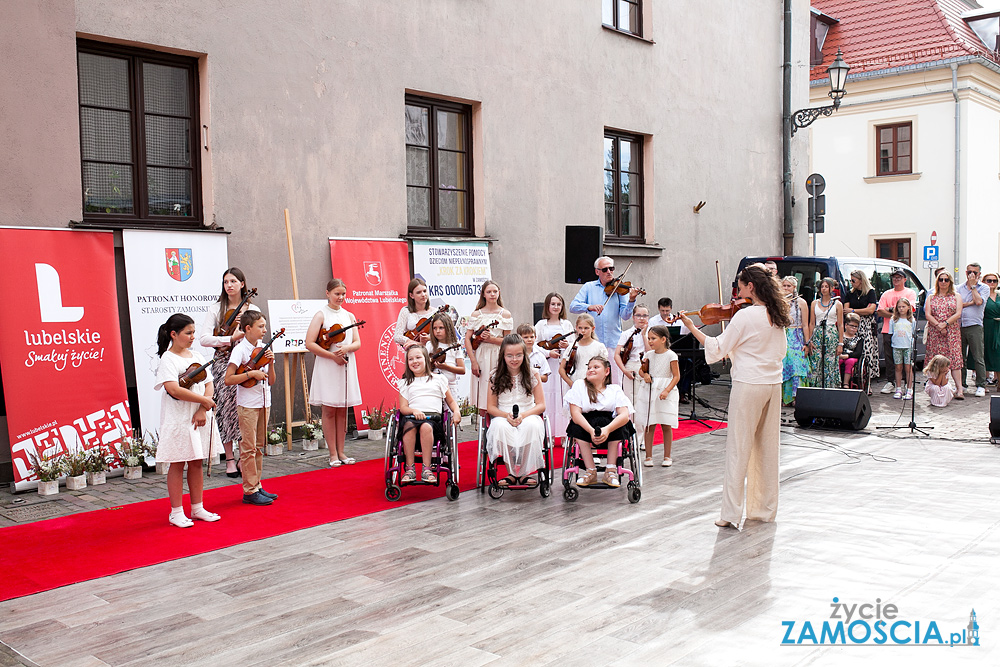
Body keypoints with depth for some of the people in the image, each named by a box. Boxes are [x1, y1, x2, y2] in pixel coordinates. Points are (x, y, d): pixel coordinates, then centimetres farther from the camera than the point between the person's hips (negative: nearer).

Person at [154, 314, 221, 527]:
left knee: (196, 463, 12)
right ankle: (176, 512, 10)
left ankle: (197, 508, 22)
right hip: (178, 420, -6)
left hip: (199, 419, 6)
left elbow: (209, 384, 7)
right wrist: (204, 400, -16)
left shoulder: (197, 357, 11)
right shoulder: (168, 359, -9)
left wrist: (202, 410, -9)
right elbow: (174, 390, -21)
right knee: (178, 464, 2)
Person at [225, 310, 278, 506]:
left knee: (259, 446, 13)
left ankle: (257, 486, 21)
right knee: (248, 448, -2)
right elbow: (228, 379, -17)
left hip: (264, 402, 7)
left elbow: (271, 381, 9)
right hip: (248, 404, -7)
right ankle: (250, 491, 3)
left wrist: (270, 363, -6)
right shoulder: (240, 350, -10)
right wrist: (251, 373, -21)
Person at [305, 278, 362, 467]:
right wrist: (333, 356, -14)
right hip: (327, 367, -4)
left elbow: (357, 343, 7)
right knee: (329, 409, -1)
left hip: (347, 366, 4)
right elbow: (309, 343, -10)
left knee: (343, 409, 7)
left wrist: (346, 348, -14)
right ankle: (333, 454, 4)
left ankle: (341, 451, 13)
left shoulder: (349, 316, 12)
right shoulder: (321, 315, -2)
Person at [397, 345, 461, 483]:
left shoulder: (438, 379, 21)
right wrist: (414, 411, -12)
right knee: (409, 426, -36)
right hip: (411, 416, 1)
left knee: (426, 427, -37)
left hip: (433, 416, -1)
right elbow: (403, 407, 11)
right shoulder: (405, 383, 23)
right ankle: (409, 468, -33)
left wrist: (456, 412, -1)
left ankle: (427, 468, -36)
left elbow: (451, 401, 22)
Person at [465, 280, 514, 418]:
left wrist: (490, 338, -14)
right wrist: (473, 361, -8)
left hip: (498, 358, -1)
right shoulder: (476, 314, 6)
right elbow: (467, 339, 1)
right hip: (481, 358, 1)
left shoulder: (505, 314, 4)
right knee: (481, 400, 1)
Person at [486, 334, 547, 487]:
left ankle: (524, 472, -19)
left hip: (528, 416, 0)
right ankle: (511, 472, -20)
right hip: (503, 417, 0)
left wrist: (523, 415, -17)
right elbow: (490, 407, 6)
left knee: (531, 425, -38)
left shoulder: (532, 374, 4)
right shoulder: (496, 377, 5)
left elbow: (541, 405, 2)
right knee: (499, 426, -37)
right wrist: (506, 415, -15)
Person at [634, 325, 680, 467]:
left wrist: (667, 390, -18)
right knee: (649, 425, 3)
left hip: (665, 392, -3)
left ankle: (667, 456, 13)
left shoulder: (671, 355, -6)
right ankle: (648, 456, 9)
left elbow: (676, 376, -6)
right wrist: (644, 375, -4)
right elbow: (641, 370, 19)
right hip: (648, 391, 3)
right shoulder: (649, 355, 7)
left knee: (666, 425, 1)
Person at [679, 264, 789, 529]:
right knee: (767, 447, 13)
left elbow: (718, 348, -11)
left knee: (738, 448, -3)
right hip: (774, 384, 7)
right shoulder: (776, 316, 7)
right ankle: (765, 509, 22)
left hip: (748, 385, -7)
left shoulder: (745, 316, -14)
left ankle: (731, 513, -2)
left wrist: (692, 327, -5)